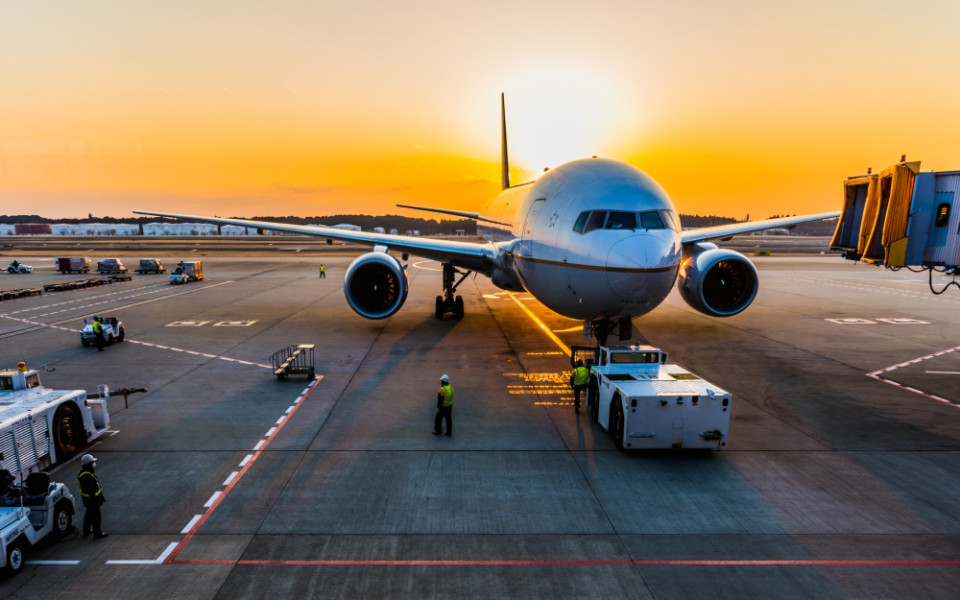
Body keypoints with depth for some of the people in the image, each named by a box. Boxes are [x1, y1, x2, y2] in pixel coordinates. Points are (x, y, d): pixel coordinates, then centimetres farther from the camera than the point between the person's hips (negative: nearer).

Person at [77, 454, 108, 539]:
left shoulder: (82, 472, 5)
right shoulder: (87, 476, -30)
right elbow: (91, 490, -28)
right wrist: (95, 500, -22)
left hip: (87, 499, 11)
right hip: (92, 499, -10)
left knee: (88, 515, 25)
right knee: (96, 516, 1)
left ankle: (86, 531, 39)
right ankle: (97, 534, 11)